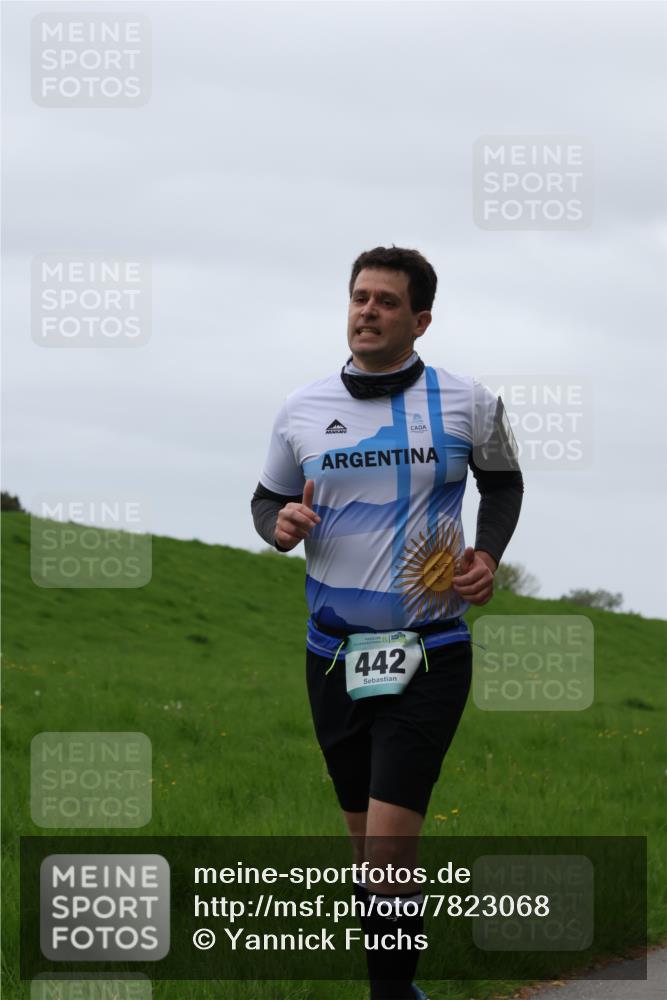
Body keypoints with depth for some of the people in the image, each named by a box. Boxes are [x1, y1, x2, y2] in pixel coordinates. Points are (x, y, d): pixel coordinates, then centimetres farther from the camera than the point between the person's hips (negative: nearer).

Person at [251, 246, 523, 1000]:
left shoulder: (468, 404, -1)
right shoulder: (302, 409, 3)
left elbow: (503, 482, 16)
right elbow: (268, 498, 16)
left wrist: (488, 554, -1)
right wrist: (279, 523, -7)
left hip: (430, 654, -3)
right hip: (334, 655, 3)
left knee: (389, 849, -14)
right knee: (367, 846, 11)